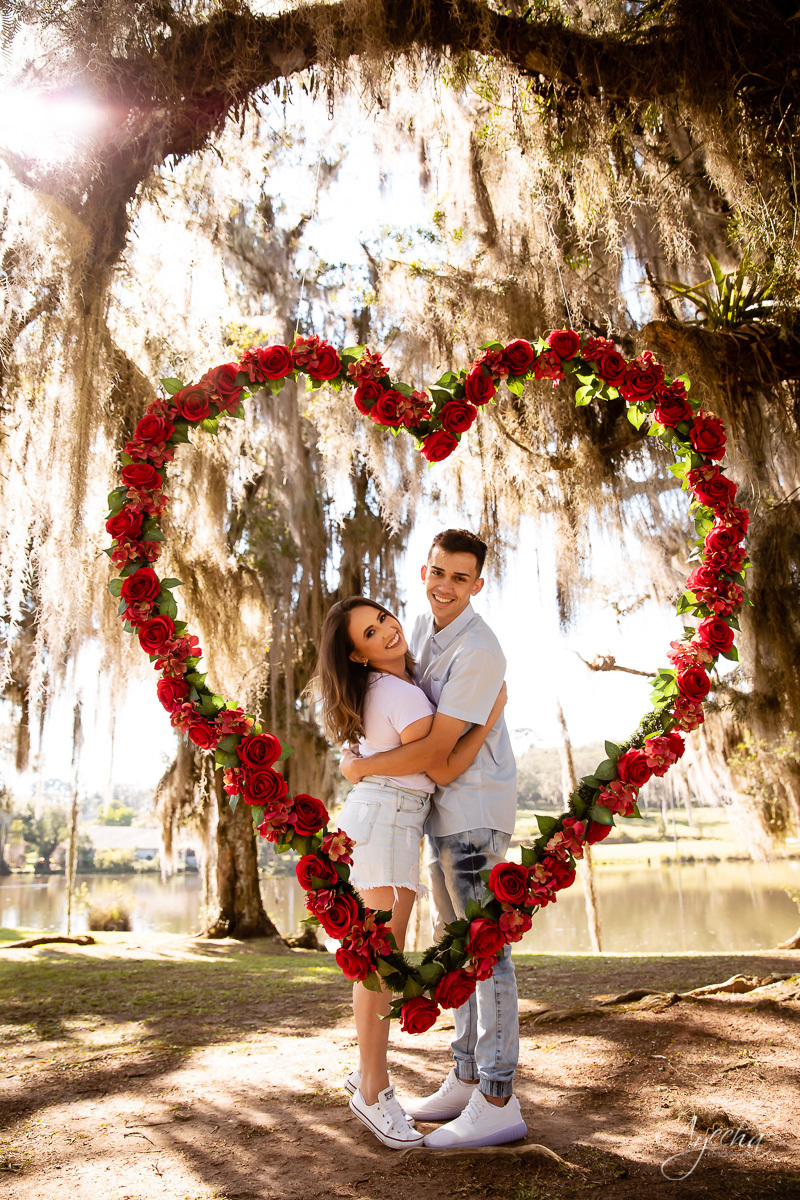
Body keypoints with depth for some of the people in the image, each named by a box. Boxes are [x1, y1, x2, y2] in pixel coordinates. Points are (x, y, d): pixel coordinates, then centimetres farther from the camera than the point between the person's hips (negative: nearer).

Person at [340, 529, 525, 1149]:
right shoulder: (425, 628, 9)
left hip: (475, 808, -9)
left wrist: (361, 767, -9)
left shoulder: (480, 651, -20)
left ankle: (499, 1104, 3)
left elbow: (436, 748, -21)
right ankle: (466, 1081, 25)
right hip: (443, 808, 10)